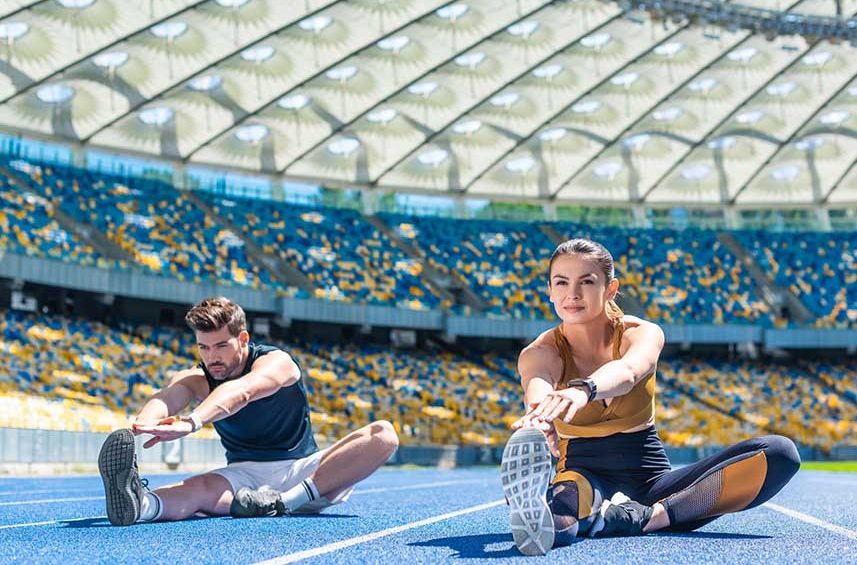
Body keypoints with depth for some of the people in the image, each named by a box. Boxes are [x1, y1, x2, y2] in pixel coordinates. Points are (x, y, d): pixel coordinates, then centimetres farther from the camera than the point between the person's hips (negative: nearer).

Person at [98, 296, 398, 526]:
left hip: (302, 470, -1)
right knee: (197, 489, -34)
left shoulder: (276, 361, -14)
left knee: (383, 434, -26)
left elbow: (240, 392, -39)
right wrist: (144, 423, -57)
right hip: (245, 473, 1)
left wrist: (190, 422, -60)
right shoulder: (196, 379, -4)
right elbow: (166, 398, -30)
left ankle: (287, 501, -38)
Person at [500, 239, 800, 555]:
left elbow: (627, 370, -32)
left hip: (651, 479, 3)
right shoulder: (540, 353, -6)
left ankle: (649, 517, -35)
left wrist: (583, 389, -58)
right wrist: (541, 415, -61)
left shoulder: (644, 333, -5)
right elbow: (538, 386, -33)